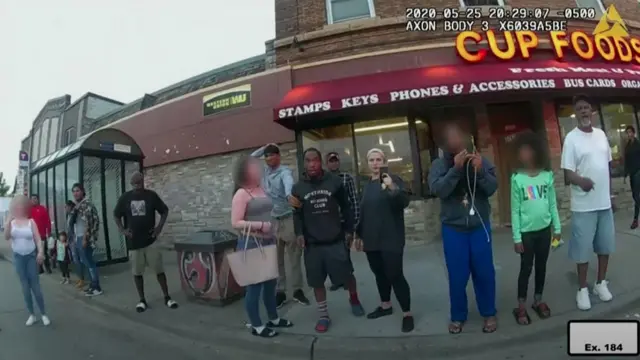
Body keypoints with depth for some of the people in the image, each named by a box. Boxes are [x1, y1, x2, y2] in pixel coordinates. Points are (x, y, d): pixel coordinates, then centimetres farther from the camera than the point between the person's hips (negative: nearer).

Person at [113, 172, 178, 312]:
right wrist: (122, 230, -1)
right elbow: (116, 215, 12)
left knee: (159, 270, 1)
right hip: (133, 242, 1)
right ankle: (142, 300, 23)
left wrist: (159, 227, -4)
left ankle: (167, 298, 12)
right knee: (137, 272, 9)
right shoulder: (125, 198, 0)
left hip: (150, 240, -1)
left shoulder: (151, 195, -3)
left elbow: (165, 211, 6)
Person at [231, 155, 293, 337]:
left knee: (271, 282, 16)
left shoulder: (261, 189, 10)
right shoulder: (241, 194, -13)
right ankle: (256, 326, 19)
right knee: (254, 284, 3)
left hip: (268, 243, 8)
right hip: (251, 244, -8)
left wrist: (273, 236, 19)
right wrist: (260, 225, -23)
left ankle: (274, 318, 33)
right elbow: (235, 223, -18)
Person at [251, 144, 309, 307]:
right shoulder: (265, 170, 9)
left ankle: (297, 289, 19)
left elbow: (289, 183, -34)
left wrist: (289, 195, -56)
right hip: (271, 220, 5)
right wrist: (264, 147, 7)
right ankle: (280, 292, 19)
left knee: (294, 258, 6)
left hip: (288, 219, -5)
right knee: (276, 260, 9)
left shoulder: (284, 171, -11)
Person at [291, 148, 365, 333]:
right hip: (312, 243, 2)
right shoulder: (297, 188, 2)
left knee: (346, 275, 8)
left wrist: (349, 230, 3)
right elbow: (297, 214, 6)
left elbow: (346, 207, 3)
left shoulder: (335, 181, -4)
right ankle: (323, 316, 28)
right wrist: (299, 233, -8)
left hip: (336, 241, -1)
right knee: (317, 282, 10)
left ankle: (354, 299, 41)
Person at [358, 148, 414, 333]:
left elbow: (405, 202, -19)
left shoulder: (394, 179, -5)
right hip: (371, 239, 6)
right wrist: (360, 235, 18)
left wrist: (393, 188, -38)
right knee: (379, 273, 15)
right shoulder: (367, 185, 12)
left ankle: (407, 313, 9)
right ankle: (386, 305, 32)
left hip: (391, 239, -6)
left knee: (395, 275, -5)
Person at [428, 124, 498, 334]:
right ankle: (458, 316, 23)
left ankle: (489, 313, 30)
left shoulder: (481, 161, -1)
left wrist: (480, 171, -24)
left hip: (480, 226, 1)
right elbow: (438, 190, -19)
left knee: (484, 272, 10)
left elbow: (493, 188, -8)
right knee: (457, 275, 6)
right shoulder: (439, 164, -5)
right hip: (453, 228, -1)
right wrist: (455, 169, -27)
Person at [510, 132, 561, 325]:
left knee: (541, 266, 14)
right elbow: (515, 210, -8)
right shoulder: (517, 178, -10)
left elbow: (552, 204, 5)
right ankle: (521, 306, 17)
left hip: (544, 229, 3)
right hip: (526, 232, -3)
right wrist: (516, 237, -9)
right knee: (526, 268, 4)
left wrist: (557, 228, 5)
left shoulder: (547, 175, -2)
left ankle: (538, 300, 31)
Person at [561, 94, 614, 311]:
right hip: (583, 206, -6)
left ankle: (601, 283, 32)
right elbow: (567, 173, -14)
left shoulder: (601, 134, 8)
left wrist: (609, 193, 16)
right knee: (583, 248, 1)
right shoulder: (571, 138, -10)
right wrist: (581, 180, -35)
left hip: (604, 202, 6)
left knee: (605, 245, 15)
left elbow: (607, 166, 15)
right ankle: (582, 289, 16)